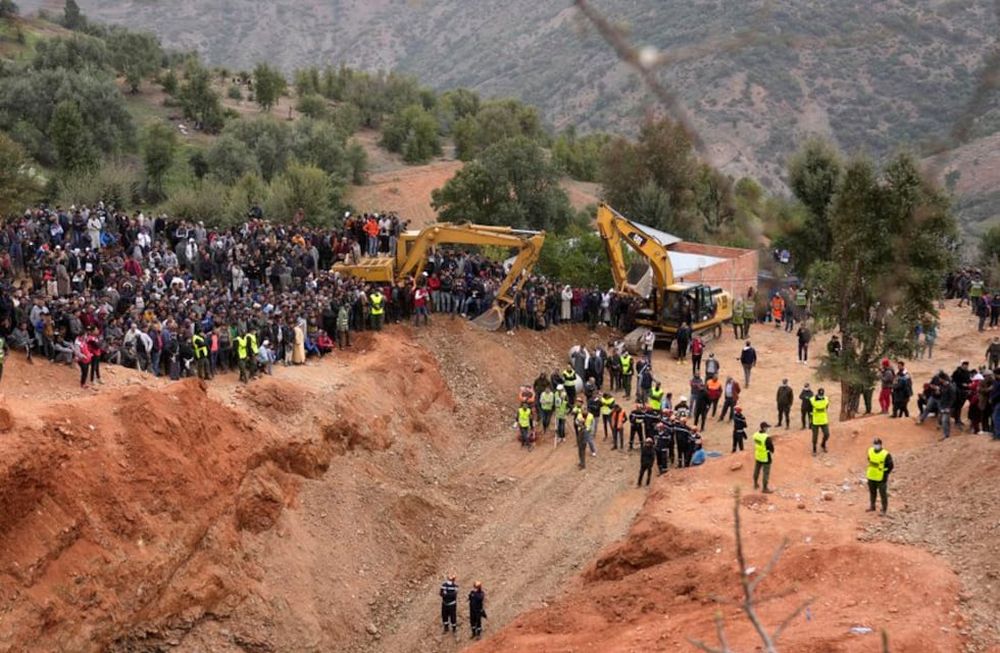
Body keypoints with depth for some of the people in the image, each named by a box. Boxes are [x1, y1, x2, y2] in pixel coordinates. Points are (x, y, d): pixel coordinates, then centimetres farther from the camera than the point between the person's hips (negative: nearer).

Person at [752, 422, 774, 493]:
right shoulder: (767, 438, -30)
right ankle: (765, 489, 17)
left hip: (757, 456, 7)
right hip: (765, 458, -7)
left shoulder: (756, 434, -8)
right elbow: (771, 448, -21)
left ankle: (755, 485, 41)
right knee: (766, 473, 7)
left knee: (756, 470, 23)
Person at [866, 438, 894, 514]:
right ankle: (872, 507, 36)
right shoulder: (870, 451, -3)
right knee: (872, 492, 20)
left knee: (883, 494, 5)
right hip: (871, 477, 6)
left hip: (881, 478, -5)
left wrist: (885, 474, -11)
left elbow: (890, 466, -11)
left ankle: (884, 510, 18)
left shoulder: (886, 455, -20)